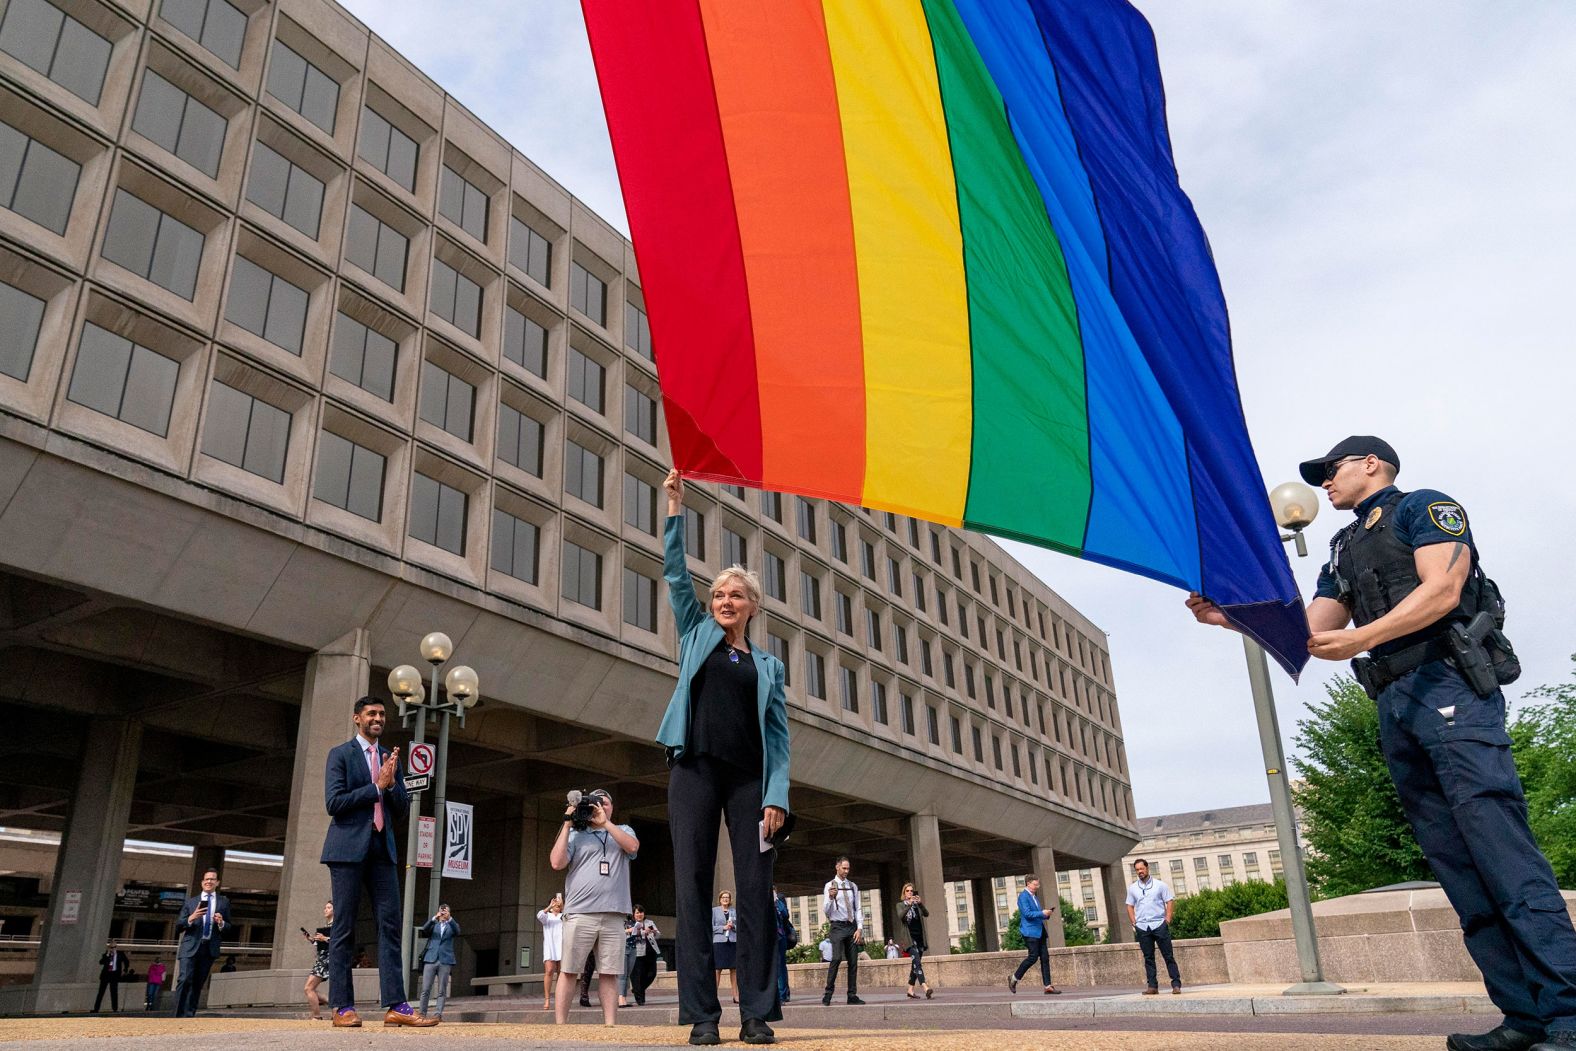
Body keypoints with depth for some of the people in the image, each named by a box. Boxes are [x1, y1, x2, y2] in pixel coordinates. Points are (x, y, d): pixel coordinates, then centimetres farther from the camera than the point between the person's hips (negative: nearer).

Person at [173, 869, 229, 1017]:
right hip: (191, 947, -1)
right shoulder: (191, 901, 11)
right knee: (185, 979, -14)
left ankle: (188, 1016, 7)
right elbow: (178, 925, 7)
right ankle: (179, 1016, -11)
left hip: (210, 948, 1)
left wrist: (221, 923, -11)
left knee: (198, 984, 4)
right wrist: (191, 918, -13)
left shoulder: (224, 902, 13)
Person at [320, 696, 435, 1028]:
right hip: (348, 848, -5)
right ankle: (342, 1007, 5)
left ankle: (395, 1006, -3)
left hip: (382, 848, 5)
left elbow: (402, 810, 13)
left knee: (390, 926, -1)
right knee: (344, 928, 0)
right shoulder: (340, 754, 2)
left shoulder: (391, 758, 16)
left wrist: (392, 784, -5)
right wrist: (377, 787, -9)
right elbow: (334, 802, -10)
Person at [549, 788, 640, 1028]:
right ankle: (560, 1024, 0)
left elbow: (633, 847, -3)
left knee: (609, 973, 1)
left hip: (613, 915, 1)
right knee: (569, 970, -3)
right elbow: (557, 863, 0)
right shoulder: (576, 835, 15)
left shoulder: (623, 831, 20)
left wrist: (605, 823, -4)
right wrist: (567, 824, 1)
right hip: (580, 913, -1)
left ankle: (610, 1025, 3)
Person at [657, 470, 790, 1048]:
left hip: (749, 779, 1)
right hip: (694, 770, 0)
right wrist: (675, 504, 7)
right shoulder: (697, 634, 16)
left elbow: (779, 735, 9)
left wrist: (777, 794, -4)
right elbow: (674, 571, 12)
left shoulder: (769, 664, 16)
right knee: (694, 885, -4)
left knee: (755, 889, -4)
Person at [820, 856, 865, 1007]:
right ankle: (827, 995, -14)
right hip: (838, 926, -4)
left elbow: (858, 909, 12)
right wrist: (831, 897, -23)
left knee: (853, 962, 3)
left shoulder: (853, 886, 12)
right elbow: (825, 911, -3)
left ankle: (852, 995, 9)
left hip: (852, 926, 4)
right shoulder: (830, 885, 1)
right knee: (836, 958, -18)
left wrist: (859, 928, 0)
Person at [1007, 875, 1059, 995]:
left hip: (1039, 931, 9)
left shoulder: (1034, 896, 19)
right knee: (1033, 957, -11)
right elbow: (1027, 913, -18)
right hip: (1030, 931, -9)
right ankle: (1014, 978, 4)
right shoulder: (1023, 896, -9)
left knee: (1045, 957, 2)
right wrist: (1042, 913, -19)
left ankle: (1048, 986, 2)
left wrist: (1046, 913, 6)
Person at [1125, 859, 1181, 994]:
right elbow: (1130, 906, 13)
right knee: (1148, 958, 4)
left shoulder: (1160, 885, 3)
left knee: (1168, 956, -2)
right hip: (1142, 927, 2)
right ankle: (1152, 986, 7)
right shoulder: (1132, 888, 10)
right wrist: (1134, 923, 2)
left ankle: (1176, 984, 0)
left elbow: (1170, 902, 2)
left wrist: (1167, 919, -8)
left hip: (1159, 924, -2)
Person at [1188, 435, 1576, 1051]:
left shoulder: (1425, 507, 6)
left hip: (1450, 684, -7)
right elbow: (1307, 632, 19)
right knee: (1454, 862, 1)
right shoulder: (1343, 553, 26)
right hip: (1395, 705, 7)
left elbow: (1443, 590, -10)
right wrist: (1227, 617, 7)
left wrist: (1361, 638, -22)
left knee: (1501, 849, -15)